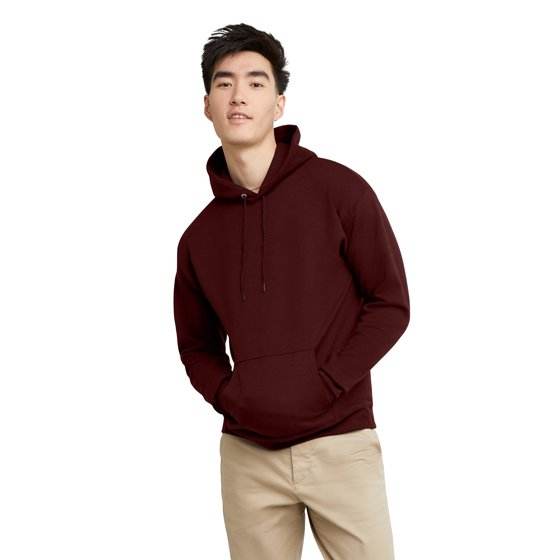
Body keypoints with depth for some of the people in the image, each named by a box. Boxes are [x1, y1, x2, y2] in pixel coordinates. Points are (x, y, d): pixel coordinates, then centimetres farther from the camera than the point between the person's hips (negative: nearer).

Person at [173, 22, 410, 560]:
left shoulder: (338, 189, -4)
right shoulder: (199, 236, 7)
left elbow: (390, 304, -3)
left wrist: (323, 385, -13)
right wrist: (229, 396, -4)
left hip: (340, 444, -3)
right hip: (248, 453, 3)